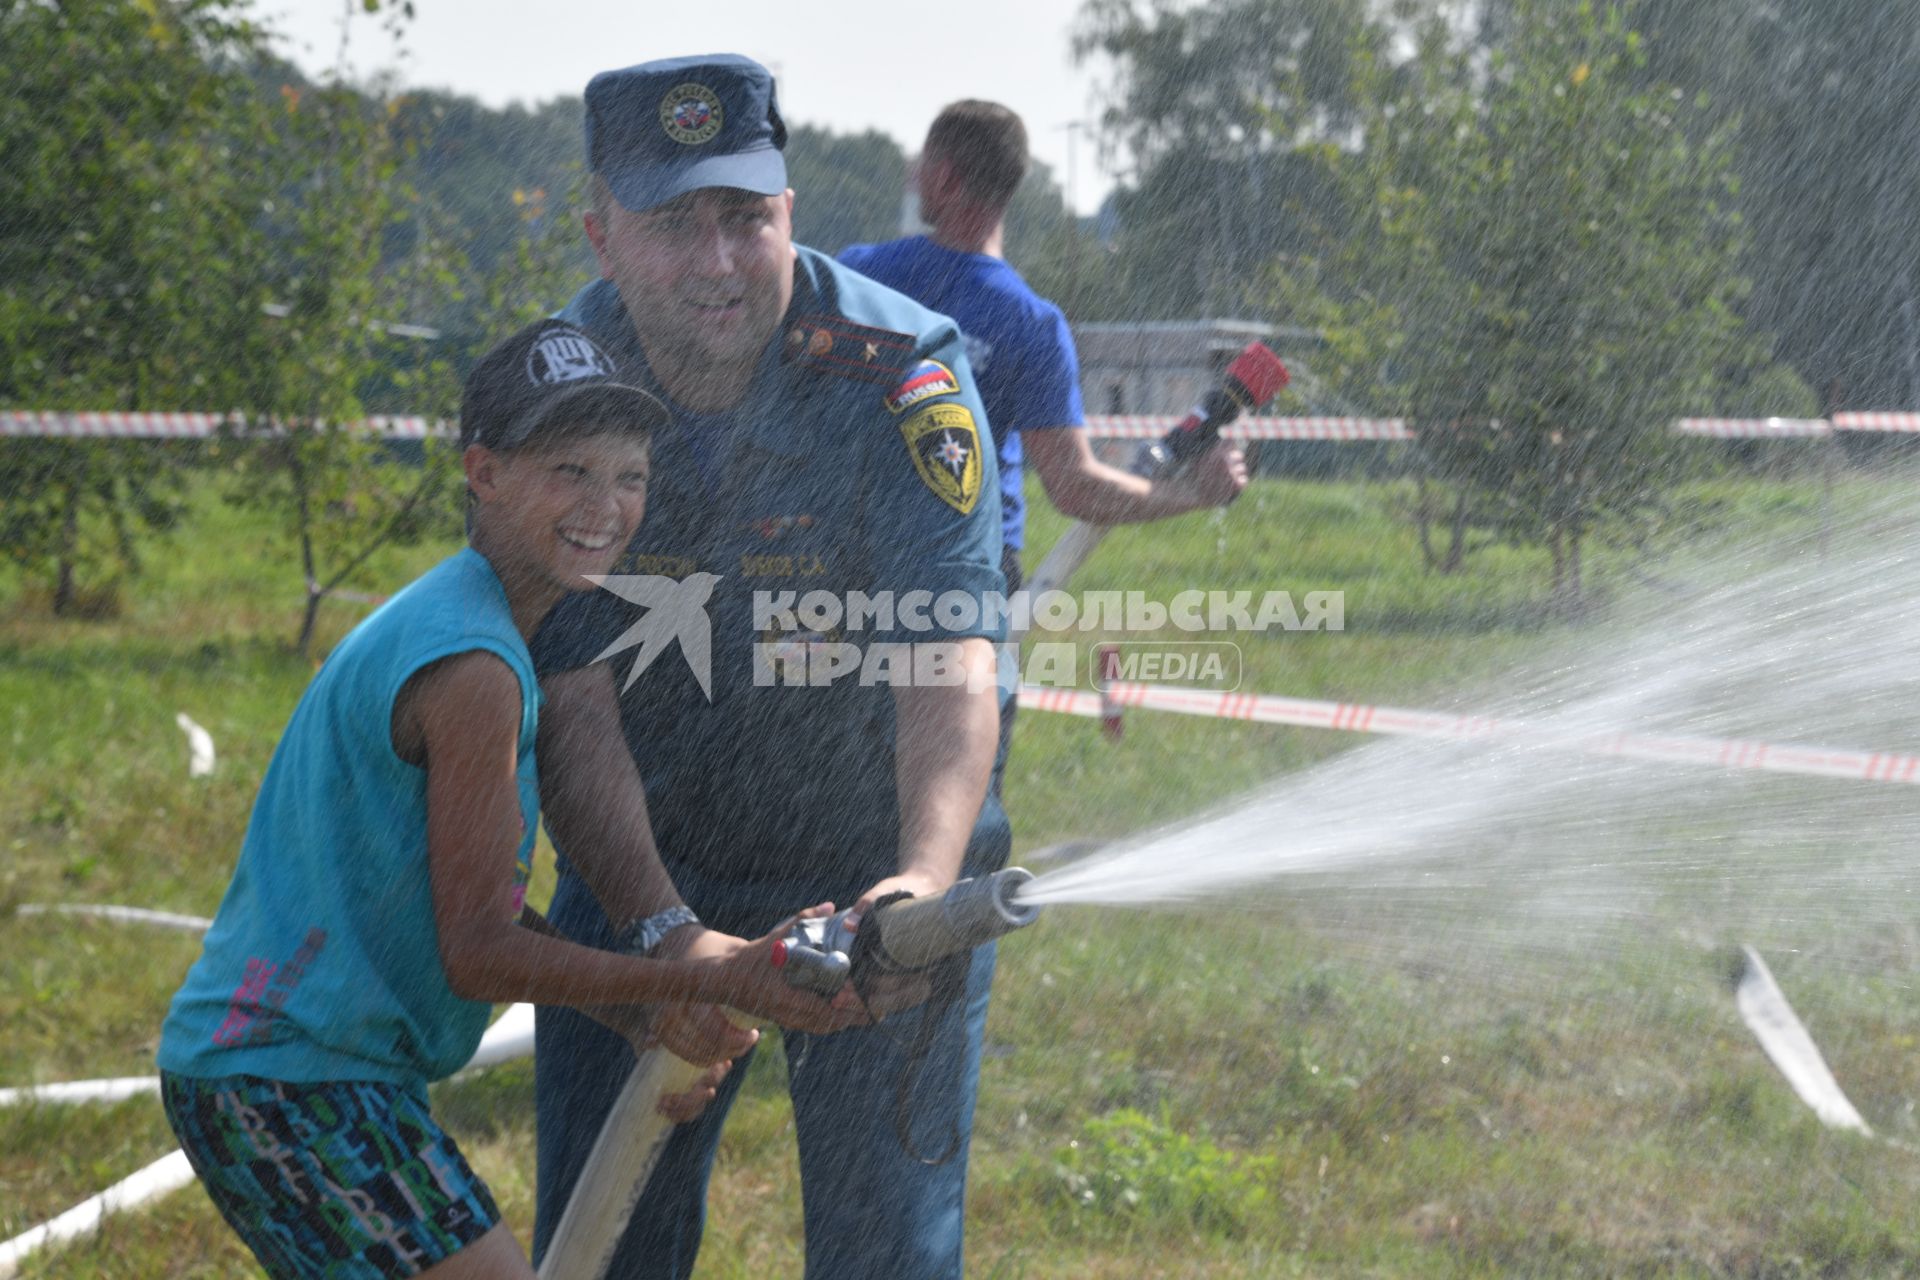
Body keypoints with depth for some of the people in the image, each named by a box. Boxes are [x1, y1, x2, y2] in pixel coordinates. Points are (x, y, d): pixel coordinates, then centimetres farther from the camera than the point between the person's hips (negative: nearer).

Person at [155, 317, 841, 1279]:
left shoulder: (435, 619, 12)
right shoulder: (473, 667, -19)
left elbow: (479, 903, 16)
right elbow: (478, 952, -18)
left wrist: (645, 1020, 7)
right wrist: (709, 981, -15)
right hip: (290, 1082, -11)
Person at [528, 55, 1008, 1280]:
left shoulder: (897, 373, -22)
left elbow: (951, 666, -32)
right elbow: (573, 697, -19)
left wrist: (925, 880, -50)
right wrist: (658, 930, -34)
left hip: (877, 869, -2)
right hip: (647, 865, 3)